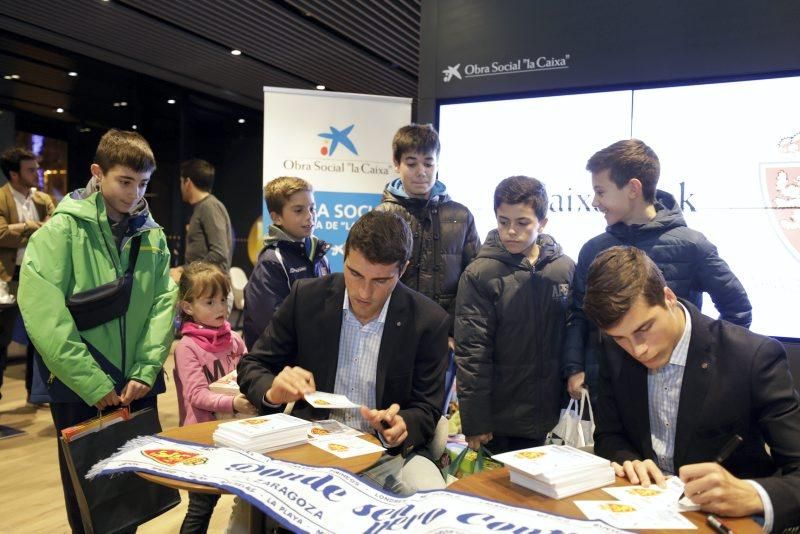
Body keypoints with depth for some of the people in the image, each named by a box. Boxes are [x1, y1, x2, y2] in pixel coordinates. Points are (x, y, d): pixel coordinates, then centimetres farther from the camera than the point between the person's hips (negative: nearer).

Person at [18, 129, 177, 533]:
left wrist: (146, 372, -9)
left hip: (139, 386, 4)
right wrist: (94, 384, -17)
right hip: (79, 390, -4)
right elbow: (43, 315, -16)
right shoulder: (62, 230, -9)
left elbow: (163, 304, 1)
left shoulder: (152, 235, 4)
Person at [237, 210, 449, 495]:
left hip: (387, 452, -1)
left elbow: (426, 409, -1)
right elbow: (252, 366, 3)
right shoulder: (306, 297, -6)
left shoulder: (429, 321, -9)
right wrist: (272, 392, -21)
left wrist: (402, 426, -26)